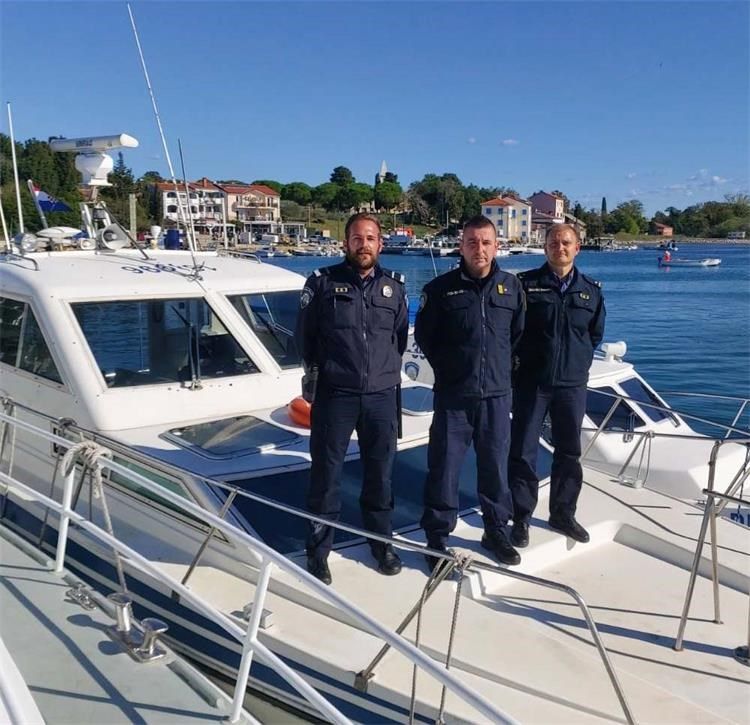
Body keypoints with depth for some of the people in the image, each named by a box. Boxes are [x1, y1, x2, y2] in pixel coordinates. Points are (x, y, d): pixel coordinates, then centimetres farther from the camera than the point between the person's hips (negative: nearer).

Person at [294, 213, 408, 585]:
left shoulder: (394, 286, 8)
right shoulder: (323, 282, 0)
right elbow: (304, 334, 5)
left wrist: (389, 368, 12)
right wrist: (315, 369, 3)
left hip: (382, 395, 3)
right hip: (334, 394, -2)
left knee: (380, 473, 12)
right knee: (326, 474, 4)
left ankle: (382, 543, 30)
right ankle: (318, 550, 17)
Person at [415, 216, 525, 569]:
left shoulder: (511, 287, 5)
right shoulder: (440, 288, -3)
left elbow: (519, 334, 15)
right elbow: (424, 336, 5)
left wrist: (500, 365, 9)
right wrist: (448, 368, 6)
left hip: (497, 394, 2)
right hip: (452, 395, -2)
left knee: (496, 467, 12)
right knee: (444, 468, 2)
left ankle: (496, 531, 29)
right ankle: (437, 538, 15)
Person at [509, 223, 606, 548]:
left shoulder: (591, 290, 7)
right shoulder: (526, 284, -4)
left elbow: (595, 334, 19)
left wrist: (580, 361, 11)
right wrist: (523, 358, 2)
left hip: (572, 384, 3)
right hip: (531, 383, -3)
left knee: (569, 453, 11)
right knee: (523, 452, 0)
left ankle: (563, 513, 26)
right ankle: (521, 517, 12)